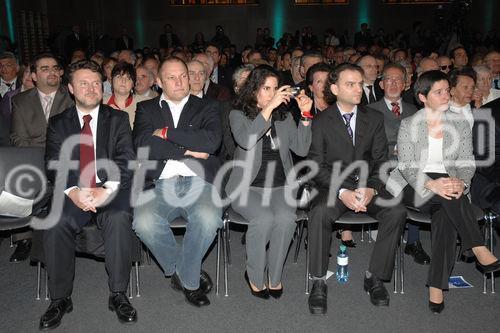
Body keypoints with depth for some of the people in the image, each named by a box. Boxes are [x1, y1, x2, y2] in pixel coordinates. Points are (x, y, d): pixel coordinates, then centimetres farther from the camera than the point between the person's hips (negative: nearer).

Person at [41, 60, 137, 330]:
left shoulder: (118, 119, 10)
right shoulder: (58, 123, 14)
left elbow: (126, 161, -1)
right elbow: (54, 165, 3)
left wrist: (105, 190, -19)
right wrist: (72, 191, -17)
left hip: (111, 190, -1)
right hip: (72, 192, 1)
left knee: (120, 217, -32)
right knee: (55, 222, -28)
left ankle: (118, 294, -17)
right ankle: (60, 298, -8)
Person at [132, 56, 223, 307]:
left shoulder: (206, 108, 17)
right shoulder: (146, 109, 19)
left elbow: (212, 141, -5)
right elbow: (144, 144, -2)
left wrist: (166, 132, -3)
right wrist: (187, 150, -6)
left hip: (197, 182, 0)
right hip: (160, 184, 1)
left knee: (209, 219, -33)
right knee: (144, 222, -30)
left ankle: (185, 277, -3)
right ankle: (190, 275, -2)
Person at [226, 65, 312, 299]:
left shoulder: (285, 117, 16)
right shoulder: (238, 115, 5)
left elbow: (301, 149, 4)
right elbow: (246, 140, -19)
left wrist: (305, 115, -7)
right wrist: (269, 107, -21)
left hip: (279, 187, 3)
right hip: (247, 187, -3)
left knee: (286, 218, -29)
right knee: (264, 218, -31)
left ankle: (274, 277, -10)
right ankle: (254, 276, -8)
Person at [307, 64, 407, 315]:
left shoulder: (374, 119, 11)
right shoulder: (320, 122, 2)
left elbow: (381, 161, 7)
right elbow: (317, 166, -5)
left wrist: (371, 188, -14)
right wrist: (342, 191, -20)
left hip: (368, 186, 3)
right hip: (332, 186, -3)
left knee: (397, 211, -25)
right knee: (320, 213, -33)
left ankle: (374, 277, -10)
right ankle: (318, 282, -19)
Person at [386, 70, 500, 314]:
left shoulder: (460, 125, 10)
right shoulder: (408, 125, 2)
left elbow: (467, 164, 3)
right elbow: (406, 165, -8)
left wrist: (460, 182, -21)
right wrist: (431, 184, -27)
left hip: (450, 185, 2)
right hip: (415, 188, -1)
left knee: (445, 217, -31)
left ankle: (437, 286, -30)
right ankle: (479, 249, -26)